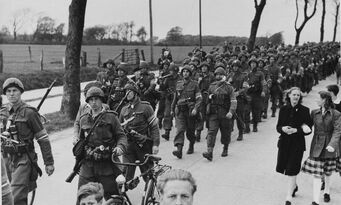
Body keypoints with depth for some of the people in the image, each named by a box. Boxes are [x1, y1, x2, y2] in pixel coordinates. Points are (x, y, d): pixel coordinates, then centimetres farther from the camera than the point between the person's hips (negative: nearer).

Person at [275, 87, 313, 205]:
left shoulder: (304, 110, -7)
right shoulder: (283, 109, 1)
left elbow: (308, 130, -6)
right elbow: (278, 126, 5)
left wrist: (296, 130, -20)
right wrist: (283, 129, -17)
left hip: (297, 144, -4)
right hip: (284, 143, 4)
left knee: (292, 171, -4)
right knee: (284, 167, 15)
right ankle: (294, 186, 45)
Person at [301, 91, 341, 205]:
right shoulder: (314, 113, 3)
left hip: (329, 147, -1)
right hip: (316, 146, 1)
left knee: (327, 172, 17)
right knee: (316, 174, -5)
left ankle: (327, 192, 42)